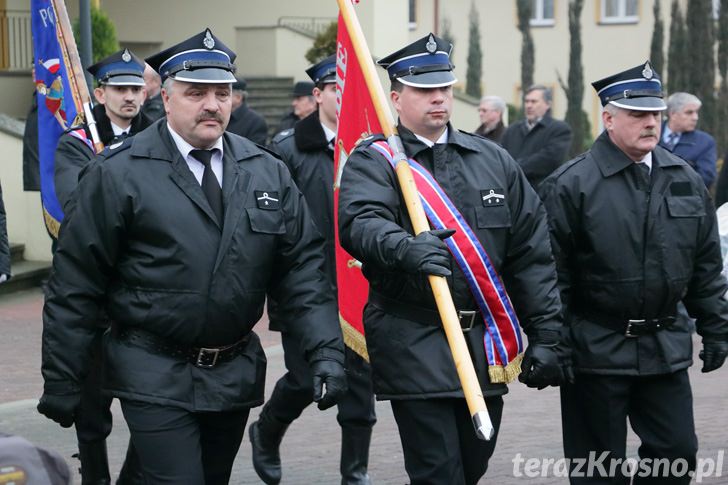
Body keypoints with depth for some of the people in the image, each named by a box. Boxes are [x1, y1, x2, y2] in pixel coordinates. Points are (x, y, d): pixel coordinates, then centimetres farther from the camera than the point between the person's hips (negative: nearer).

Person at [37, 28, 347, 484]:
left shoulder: (267, 172, 6)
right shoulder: (117, 175, -8)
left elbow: (302, 269, 5)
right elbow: (75, 287, -6)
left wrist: (326, 350, -7)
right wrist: (62, 381, -6)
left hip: (236, 374, 5)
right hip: (156, 376, -5)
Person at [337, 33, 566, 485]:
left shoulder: (494, 160, 12)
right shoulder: (374, 160, -1)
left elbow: (532, 255, 11)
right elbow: (360, 223, -22)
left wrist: (546, 336, 6)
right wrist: (406, 248, -44)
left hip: (485, 344, 5)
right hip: (414, 343, -5)